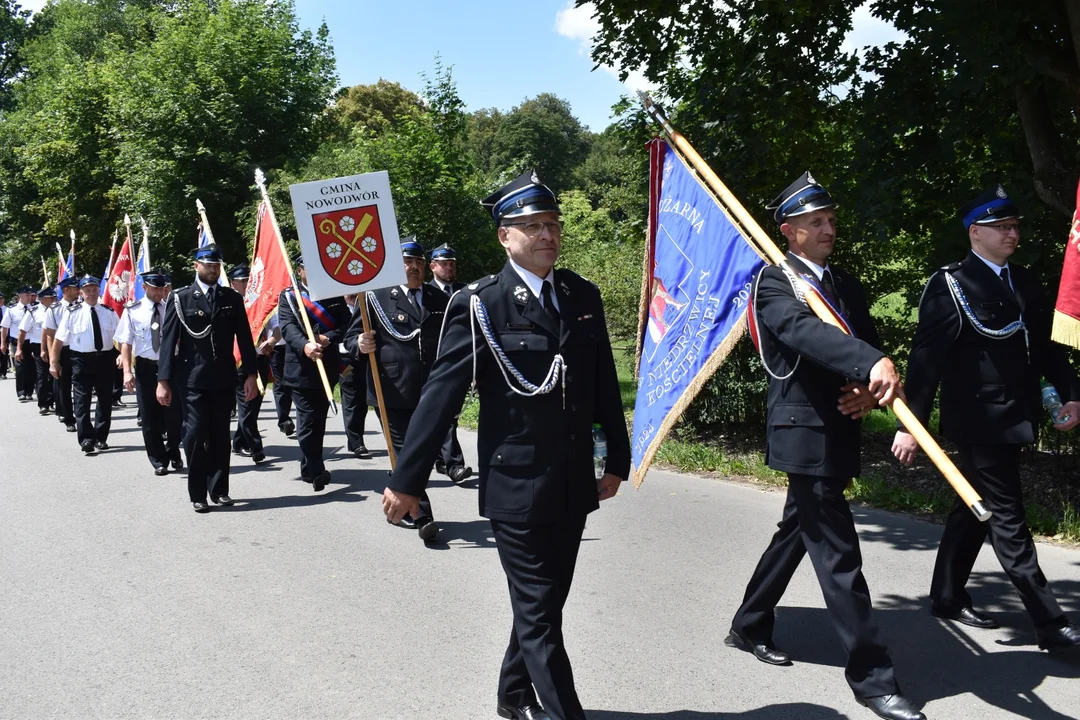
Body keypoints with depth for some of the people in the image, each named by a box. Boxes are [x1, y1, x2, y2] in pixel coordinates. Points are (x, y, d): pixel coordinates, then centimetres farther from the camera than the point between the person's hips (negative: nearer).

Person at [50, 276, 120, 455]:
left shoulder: (109, 312, 5)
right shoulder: (72, 312, -2)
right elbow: (59, 339, -1)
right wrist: (53, 362, -3)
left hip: (105, 358, 3)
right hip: (81, 359, -3)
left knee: (105, 400, 9)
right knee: (82, 400, -4)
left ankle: (101, 438, 21)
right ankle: (87, 440, -1)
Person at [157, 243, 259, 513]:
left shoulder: (232, 298, 7)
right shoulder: (181, 298, -1)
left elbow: (244, 338, 7)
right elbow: (168, 340, -4)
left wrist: (250, 374, 1)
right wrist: (163, 380, -8)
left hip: (223, 378, 3)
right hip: (192, 379, -3)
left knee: (220, 435, 8)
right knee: (195, 434, -4)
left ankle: (219, 489, 17)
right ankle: (198, 494, 6)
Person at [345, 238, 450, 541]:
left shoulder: (439, 300, 11)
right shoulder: (377, 298, -1)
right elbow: (352, 337, -1)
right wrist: (361, 344, -22)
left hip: (431, 395, 4)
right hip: (393, 394, -4)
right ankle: (421, 516, 5)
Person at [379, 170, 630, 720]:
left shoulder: (583, 296, 6)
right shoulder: (479, 305, -10)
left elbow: (605, 386, 12)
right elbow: (441, 396, -11)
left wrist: (616, 461, 14)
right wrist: (407, 481, -10)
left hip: (574, 485, 6)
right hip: (516, 486, -6)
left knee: (546, 600, 18)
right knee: (539, 612, 2)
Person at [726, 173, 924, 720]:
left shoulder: (847, 285, 15)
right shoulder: (773, 283, -9)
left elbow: (866, 344, 11)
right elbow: (805, 331, -29)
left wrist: (870, 391, -12)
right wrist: (873, 365, -45)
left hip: (838, 433, 8)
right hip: (804, 432, -8)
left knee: (798, 531, 19)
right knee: (838, 553, -6)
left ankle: (749, 628, 36)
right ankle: (871, 675, 3)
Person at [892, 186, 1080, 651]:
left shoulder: (1026, 282, 12)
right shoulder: (950, 286, -10)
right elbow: (927, 359, -14)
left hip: (1014, 419, 8)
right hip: (979, 421, -8)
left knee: (974, 508, 16)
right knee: (1008, 520, -3)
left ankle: (947, 597, 29)